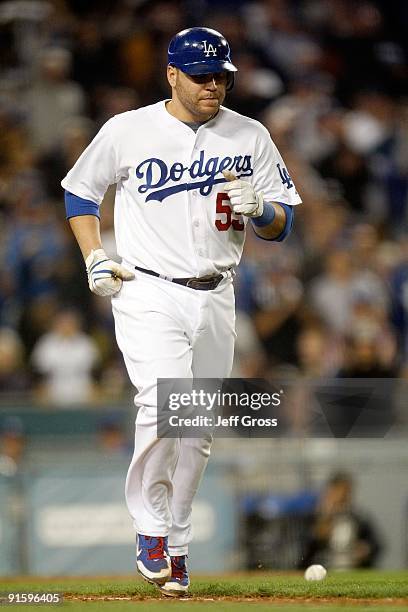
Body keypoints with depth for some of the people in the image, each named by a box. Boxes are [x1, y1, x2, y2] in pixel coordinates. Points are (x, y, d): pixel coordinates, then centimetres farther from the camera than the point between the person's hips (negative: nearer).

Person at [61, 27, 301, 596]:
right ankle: (151, 532, -11)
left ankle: (175, 548, 19)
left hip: (215, 298, 4)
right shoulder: (127, 131, -1)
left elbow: (282, 224, 8)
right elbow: (79, 191, 12)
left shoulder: (250, 137, 5)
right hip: (148, 293, -4)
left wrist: (258, 208, -15)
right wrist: (95, 259, 0)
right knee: (164, 402, -24)